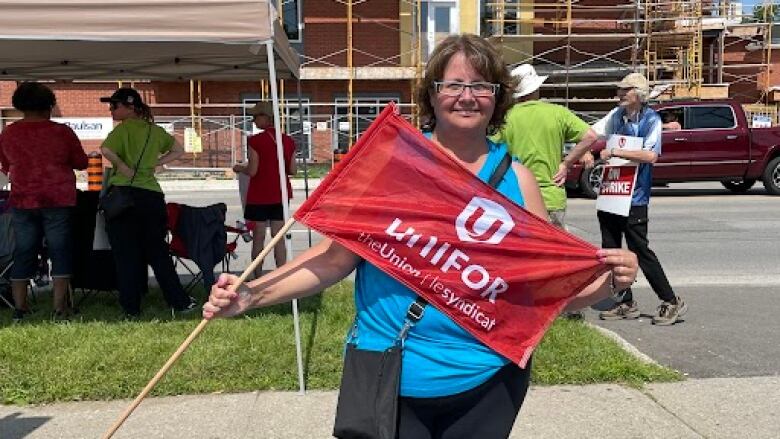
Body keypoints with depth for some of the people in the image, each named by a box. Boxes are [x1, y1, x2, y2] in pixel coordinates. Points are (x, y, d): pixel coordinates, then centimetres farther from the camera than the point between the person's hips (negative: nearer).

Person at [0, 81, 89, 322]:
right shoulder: (61, 132, -8)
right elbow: (81, 163, 2)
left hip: (22, 201, 3)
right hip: (58, 201, -3)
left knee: (23, 254, 10)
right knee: (60, 252, 3)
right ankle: (60, 308, 1)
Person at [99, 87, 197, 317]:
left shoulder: (125, 127, -6)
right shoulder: (155, 130, 13)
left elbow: (106, 150, -23)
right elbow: (178, 150, 25)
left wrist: (124, 169, -12)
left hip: (124, 193, -5)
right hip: (152, 195, 5)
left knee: (125, 253, 3)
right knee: (158, 251, 14)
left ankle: (131, 307, 7)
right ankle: (179, 301, 13)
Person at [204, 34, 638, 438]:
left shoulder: (517, 179, 0)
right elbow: (337, 254, -4)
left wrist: (608, 279, -15)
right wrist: (252, 294, -14)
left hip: (486, 383, 2)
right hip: (388, 379, -1)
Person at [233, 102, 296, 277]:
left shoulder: (255, 141, -13)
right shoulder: (288, 141, 1)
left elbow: (252, 171, -14)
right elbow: (292, 170, 3)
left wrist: (239, 168, 6)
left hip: (259, 196, -4)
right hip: (280, 195, 4)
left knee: (258, 237, 7)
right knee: (279, 238, 7)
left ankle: (258, 278, 13)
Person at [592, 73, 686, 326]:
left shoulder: (651, 120, -10)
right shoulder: (617, 115, 7)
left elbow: (651, 155, -23)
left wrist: (615, 151, -22)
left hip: (634, 198, -6)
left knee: (640, 252, -4)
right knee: (610, 250, 9)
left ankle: (671, 302, 10)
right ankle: (626, 304, 21)